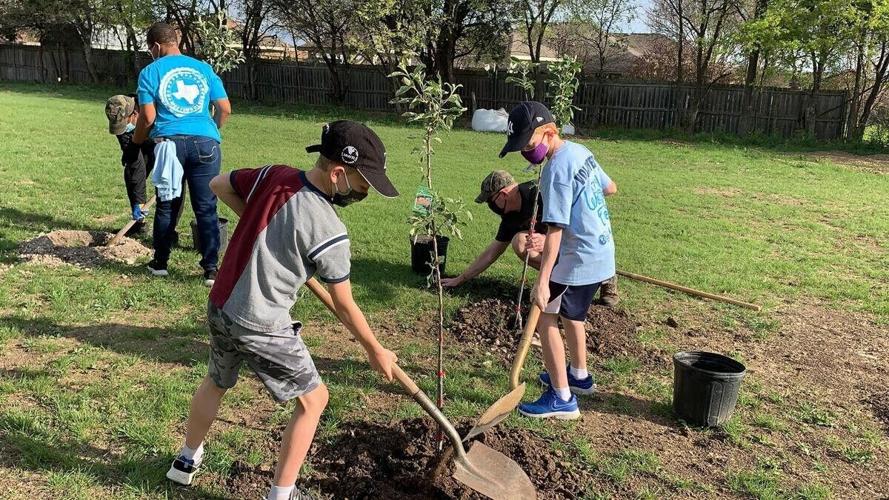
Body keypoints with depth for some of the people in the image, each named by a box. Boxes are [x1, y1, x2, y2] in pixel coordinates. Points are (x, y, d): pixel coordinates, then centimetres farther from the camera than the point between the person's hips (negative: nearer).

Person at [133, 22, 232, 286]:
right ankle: (211, 269, 2)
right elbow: (225, 109, 10)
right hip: (206, 142, 1)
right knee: (206, 208, 4)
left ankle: (160, 263, 25)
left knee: (167, 206, 13)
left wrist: (137, 140, 18)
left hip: (170, 142, -1)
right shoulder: (203, 68, 12)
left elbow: (148, 117, -1)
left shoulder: (151, 71, 5)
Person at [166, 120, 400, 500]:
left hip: (220, 308, 7)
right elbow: (345, 308, -11)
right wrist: (376, 351, 4)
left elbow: (218, 185, 12)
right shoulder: (328, 232, -22)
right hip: (262, 328, -7)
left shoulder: (273, 176, -6)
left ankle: (187, 460, 53)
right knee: (313, 399, 13)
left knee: (216, 382, 32)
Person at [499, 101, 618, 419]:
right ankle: (579, 376, 41)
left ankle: (562, 398, 5)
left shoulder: (556, 170, -22)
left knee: (545, 318, -1)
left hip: (579, 259, -10)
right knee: (570, 314, 25)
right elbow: (610, 188, 19)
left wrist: (542, 281, -28)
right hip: (601, 253, 10)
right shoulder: (580, 151, 6)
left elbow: (555, 229, -27)